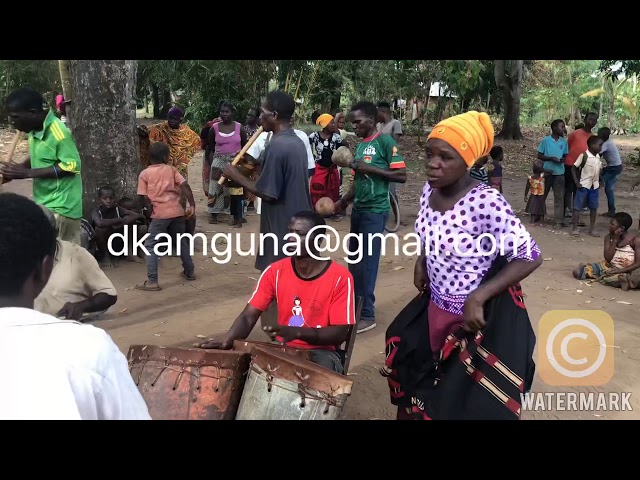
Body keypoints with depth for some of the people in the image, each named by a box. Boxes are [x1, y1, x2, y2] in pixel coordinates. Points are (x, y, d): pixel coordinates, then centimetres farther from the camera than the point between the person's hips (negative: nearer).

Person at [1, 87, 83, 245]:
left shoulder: (58, 132, -21)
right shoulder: (35, 129, 5)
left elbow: (71, 166, -21)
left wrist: (27, 173, -21)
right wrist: (20, 167, -3)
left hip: (60, 206, -8)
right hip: (44, 203, 8)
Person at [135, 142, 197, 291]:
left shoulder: (144, 174, 5)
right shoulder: (171, 169, 11)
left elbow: (143, 197, -2)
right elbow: (185, 186, -2)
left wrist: (151, 209, 12)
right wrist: (192, 204, -4)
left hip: (160, 213, -4)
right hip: (177, 211, 4)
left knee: (150, 245, 2)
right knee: (181, 241, 23)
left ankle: (152, 281, -6)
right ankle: (189, 271, 32)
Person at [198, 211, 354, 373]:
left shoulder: (340, 278, -15)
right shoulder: (275, 271, -5)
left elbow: (340, 333, -16)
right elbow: (248, 317, -6)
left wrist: (297, 332, -31)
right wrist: (226, 342, -27)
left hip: (320, 352, -3)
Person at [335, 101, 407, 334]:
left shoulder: (385, 141, -9)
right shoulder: (360, 145, 13)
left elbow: (401, 175, -14)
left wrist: (371, 168, -17)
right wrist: (342, 202, 9)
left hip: (375, 211, -8)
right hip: (358, 209, 8)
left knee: (368, 262, -4)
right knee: (354, 260, 14)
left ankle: (367, 314, 5)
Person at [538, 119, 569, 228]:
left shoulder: (564, 141, 3)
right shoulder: (546, 140, -7)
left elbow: (565, 155, 12)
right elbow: (539, 156, -5)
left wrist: (563, 159, -11)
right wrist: (551, 158, -18)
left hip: (559, 172, 2)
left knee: (559, 197, 0)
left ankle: (558, 220, 3)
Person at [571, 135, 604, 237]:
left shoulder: (598, 156, 4)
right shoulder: (584, 155, -13)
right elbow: (573, 168, -10)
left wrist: (599, 181, 7)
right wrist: (576, 182, -15)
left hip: (594, 186, 6)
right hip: (583, 185, -6)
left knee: (594, 208, 8)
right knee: (577, 207, -1)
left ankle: (592, 229, 17)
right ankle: (575, 228, 7)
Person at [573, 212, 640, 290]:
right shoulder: (608, 237, 1)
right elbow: (608, 259, -9)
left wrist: (620, 271, -23)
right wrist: (615, 240, -14)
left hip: (626, 271, -4)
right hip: (610, 267, 4)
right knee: (577, 272, -13)